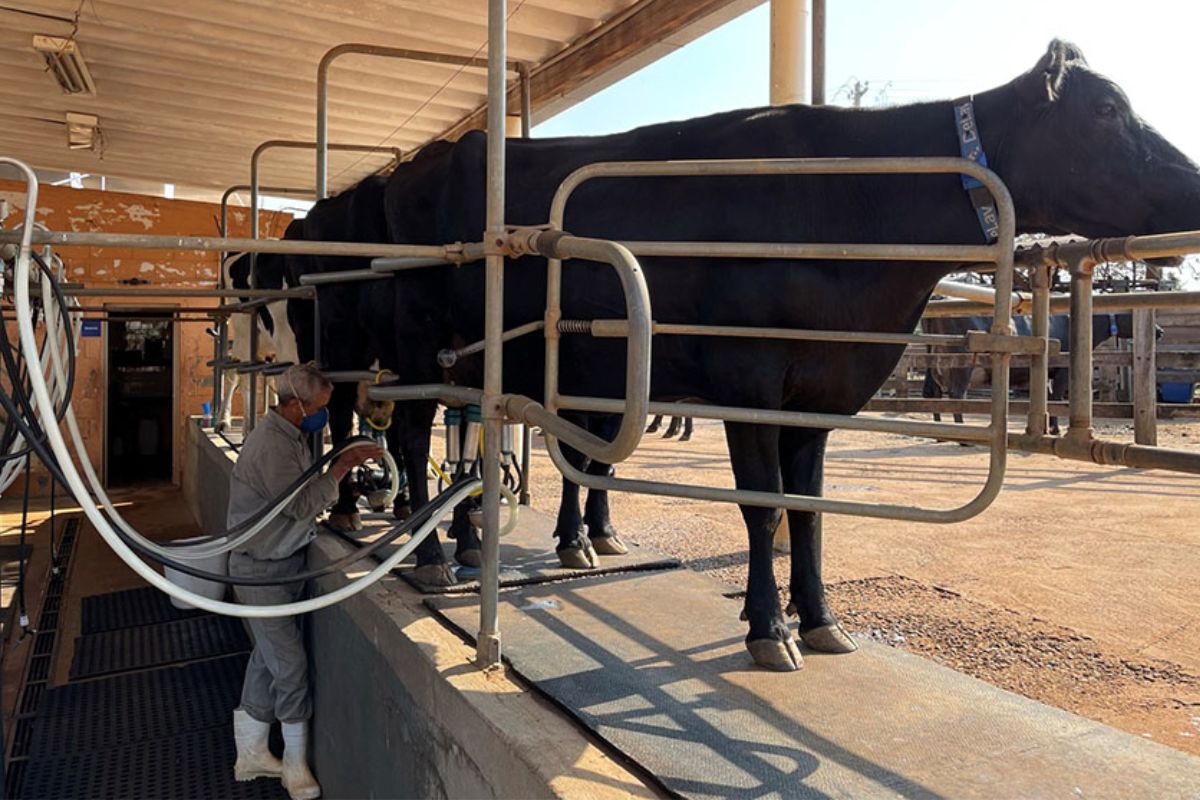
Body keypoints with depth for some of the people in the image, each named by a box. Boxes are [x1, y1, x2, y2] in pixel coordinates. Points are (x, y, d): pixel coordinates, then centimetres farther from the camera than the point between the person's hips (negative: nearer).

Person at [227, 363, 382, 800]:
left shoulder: (292, 435, 8)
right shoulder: (270, 445, -24)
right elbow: (302, 505, -25)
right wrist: (342, 466, -21)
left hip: (285, 562, 10)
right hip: (262, 569, -10)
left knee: (268, 658, 17)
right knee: (290, 662, -1)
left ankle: (251, 755, 32)